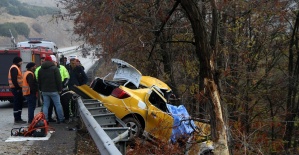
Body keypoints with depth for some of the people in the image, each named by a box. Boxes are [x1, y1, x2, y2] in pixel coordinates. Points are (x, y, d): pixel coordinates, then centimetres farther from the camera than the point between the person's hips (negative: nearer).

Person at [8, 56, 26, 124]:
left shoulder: (16, 67, 20)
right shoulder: (14, 68, -14)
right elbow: (14, 79, -23)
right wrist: (17, 87, -22)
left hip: (18, 88, 11)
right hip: (16, 88, -11)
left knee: (19, 103, 13)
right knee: (17, 104, -7)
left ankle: (18, 118, 19)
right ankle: (17, 119, -4)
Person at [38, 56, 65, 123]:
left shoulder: (40, 70, 11)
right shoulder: (55, 68, -5)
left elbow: (39, 81, 15)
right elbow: (58, 80, -10)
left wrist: (41, 89, 20)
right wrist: (60, 89, -5)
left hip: (44, 91, 4)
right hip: (54, 90, -4)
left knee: (45, 105, 7)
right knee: (58, 105, 4)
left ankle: (45, 120, 3)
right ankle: (61, 119, 7)